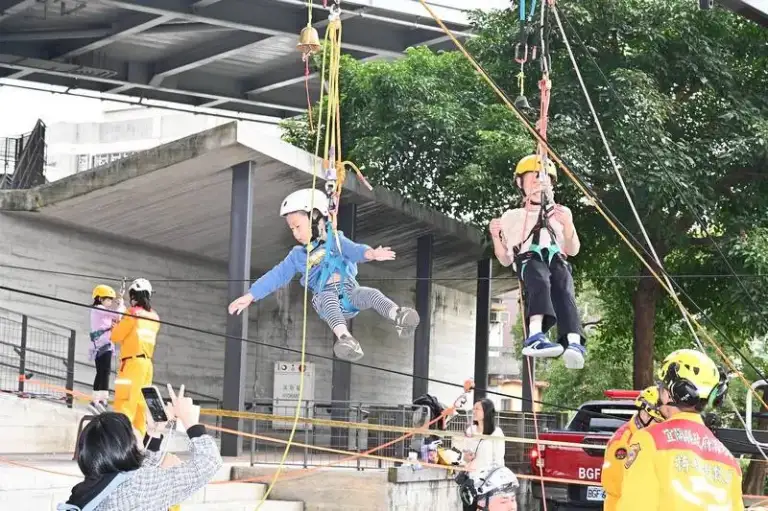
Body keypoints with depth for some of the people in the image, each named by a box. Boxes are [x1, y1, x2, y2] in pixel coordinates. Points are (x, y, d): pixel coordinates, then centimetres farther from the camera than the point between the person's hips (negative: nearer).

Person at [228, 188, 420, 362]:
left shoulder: (335, 240, 13)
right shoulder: (297, 256, 20)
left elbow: (353, 250, -7)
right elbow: (276, 276, 18)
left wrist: (370, 253, -32)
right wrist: (250, 296, 9)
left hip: (350, 292, 1)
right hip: (325, 297, -1)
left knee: (372, 294, -28)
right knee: (329, 299, -36)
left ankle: (398, 317, -55)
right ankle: (344, 338, -62)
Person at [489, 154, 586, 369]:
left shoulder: (561, 213, 30)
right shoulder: (512, 217, 30)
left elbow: (573, 250, 17)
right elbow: (506, 259, 24)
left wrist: (568, 225, -2)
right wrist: (496, 237, 5)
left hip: (557, 259, 1)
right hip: (528, 259, -1)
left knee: (563, 289, -35)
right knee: (540, 280, -40)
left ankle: (573, 342, -60)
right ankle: (536, 336, -65)